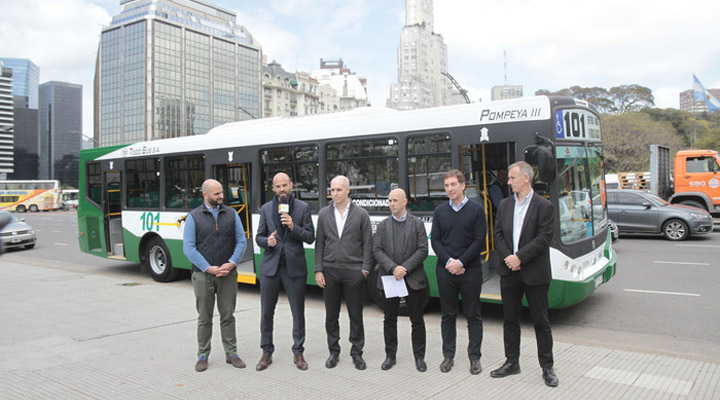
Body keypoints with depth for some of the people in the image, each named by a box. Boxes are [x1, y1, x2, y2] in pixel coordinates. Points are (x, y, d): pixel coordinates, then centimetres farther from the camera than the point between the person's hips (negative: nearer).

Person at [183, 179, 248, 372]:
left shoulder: (231, 214, 5)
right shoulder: (194, 216, -1)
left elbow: (241, 242, 3)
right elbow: (188, 248, -6)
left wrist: (231, 264, -11)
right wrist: (208, 268, -14)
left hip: (228, 274, 2)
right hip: (203, 275, -2)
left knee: (228, 316, 8)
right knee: (204, 318, 7)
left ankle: (231, 354, 18)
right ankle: (203, 356, 19)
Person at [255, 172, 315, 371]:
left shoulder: (302, 207, 2)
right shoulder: (266, 209, 8)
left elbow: (310, 237, -1)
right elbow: (259, 237, 11)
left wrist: (293, 226, -17)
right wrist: (267, 242, -11)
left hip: (294, 267, -1)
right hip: (270, 266, 2)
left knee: (298, 312, 5)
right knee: (266, 312, 7)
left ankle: (298, 353, 19)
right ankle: (267, 353, 21)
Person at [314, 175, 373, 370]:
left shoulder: (361, 214, 0)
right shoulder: (324, 214, 6)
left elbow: (367, 244, 0)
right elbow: (319, 244, 6)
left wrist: (365, 270, -7)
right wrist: (318, 270, 0)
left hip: (354, 272, -2)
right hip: (330, 271, 2)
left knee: (356, 315, 5)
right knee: (331, 315, 9)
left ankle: (357, 353, 19)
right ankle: (333, 352, 23)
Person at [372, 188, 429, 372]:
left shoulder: (417, 224, 2)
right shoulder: (383, 225, 7)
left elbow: (423, 250, -5)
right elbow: (377, 250, -1)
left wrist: (404, 268, -14)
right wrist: (393, 268, -15)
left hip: (413, 279, -1)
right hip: (389, 278, 2)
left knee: (417, 320, 4)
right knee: (390, 319, 9)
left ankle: (419, 357, 17)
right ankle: (390, 355, 22)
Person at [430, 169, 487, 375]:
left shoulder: (476, 209, -1)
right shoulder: (440, 211, 7)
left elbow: (479, 241, -6)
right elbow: (434, 240, 4)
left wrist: (461, 262, -13)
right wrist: (449, 261, -10)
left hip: (470, 269, -2)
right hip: (445, 270, 2)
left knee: (473, 315, 5)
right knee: (448, 315, 9)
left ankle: (474, 357, 15)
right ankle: (448, 356, 19)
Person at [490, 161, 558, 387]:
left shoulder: (543, 206, -7)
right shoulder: (505, 205, 9)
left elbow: (544, 238, -13)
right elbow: (498, 235, 7)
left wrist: (519, 257, -17)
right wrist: (507, 258, -8)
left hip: (534, 274, -5)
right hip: (509, 272, 5)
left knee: (541, 321, 5)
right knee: (510, 319, 12)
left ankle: (547, 367, 18)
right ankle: (512, 362, 25)